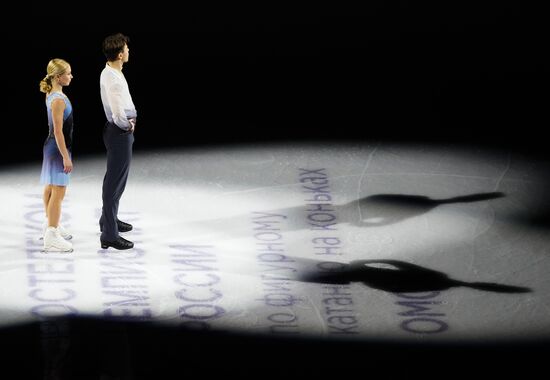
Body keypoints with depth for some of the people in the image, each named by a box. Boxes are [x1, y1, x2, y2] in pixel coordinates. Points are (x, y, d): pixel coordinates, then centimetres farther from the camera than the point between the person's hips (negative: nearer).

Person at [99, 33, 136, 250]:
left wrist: (130, 120, 7)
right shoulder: (112, 78, -25)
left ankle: (109, 219, 41)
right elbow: (118, 114, -29)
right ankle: (109, 235, -5)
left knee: (118, 178, 24)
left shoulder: (113, 73, 8)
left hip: (122, 130, 11)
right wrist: (128, 125, -10)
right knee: (115, 182, -7)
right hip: (119, 132, -11)